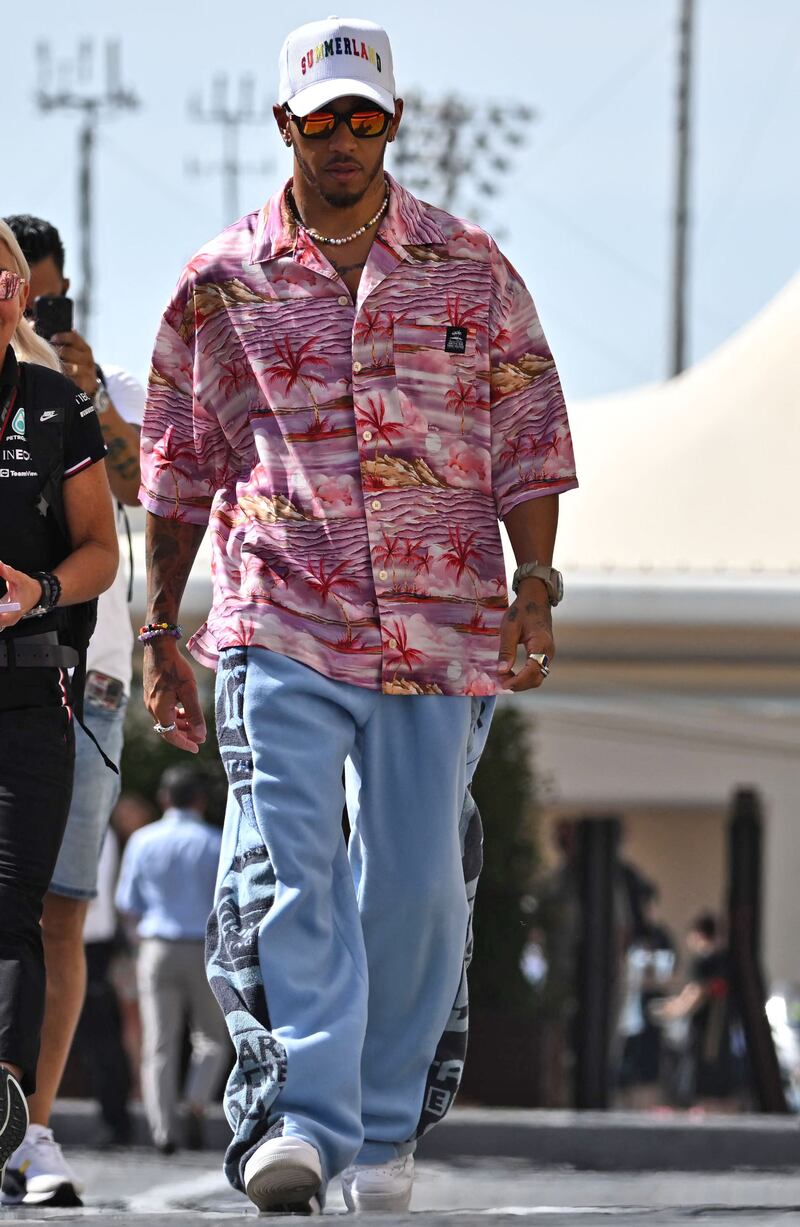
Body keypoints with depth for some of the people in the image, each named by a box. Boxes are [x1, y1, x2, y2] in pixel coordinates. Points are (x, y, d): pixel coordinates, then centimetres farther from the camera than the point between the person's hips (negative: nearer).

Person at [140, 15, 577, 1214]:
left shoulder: (471, 270, 8)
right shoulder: (224, 283, 7)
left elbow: (530, 438, 9)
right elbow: (178, 466, 13)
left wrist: (535, 589, -2)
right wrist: (161, 631, 11)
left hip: (440, 628, 1)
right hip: (281, 623, -1)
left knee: (415, 881, 3)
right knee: (286, 869, -16)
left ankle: (385, 1136, 14)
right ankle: (297, 1118, -23)